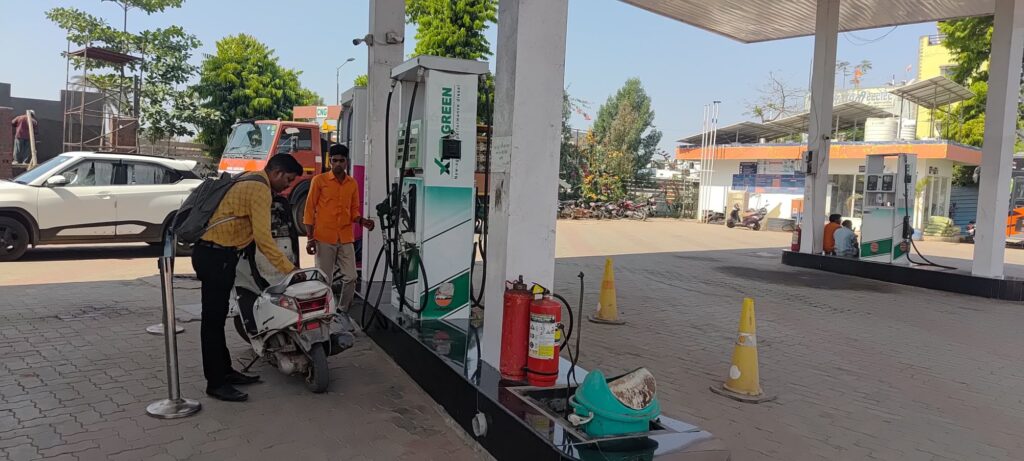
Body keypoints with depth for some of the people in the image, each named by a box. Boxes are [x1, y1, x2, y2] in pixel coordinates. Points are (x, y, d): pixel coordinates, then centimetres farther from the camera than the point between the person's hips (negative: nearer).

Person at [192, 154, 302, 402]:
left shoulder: (249, 182, 17)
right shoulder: (260, 189, -15)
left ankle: (225, 372, 26)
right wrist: (289, 269, -19)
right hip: (216, 256, -11)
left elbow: (256, 233, 20)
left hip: (211, 253, 11)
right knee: (213, 319, -5)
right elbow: (263, 238, -21)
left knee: (217, 316, 16)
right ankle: (216, 384, 1)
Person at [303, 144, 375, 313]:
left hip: (346, 239, 4)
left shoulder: (353, 183, 10)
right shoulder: (319, 180, -2)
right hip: (324, 238, -3)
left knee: (350, 278, 2)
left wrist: (362, 221, -9)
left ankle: (343, 311, 18)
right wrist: (310, 238, -7)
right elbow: (310, 209, -2)